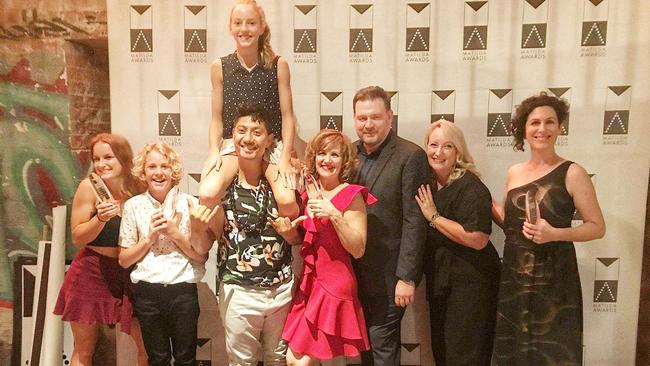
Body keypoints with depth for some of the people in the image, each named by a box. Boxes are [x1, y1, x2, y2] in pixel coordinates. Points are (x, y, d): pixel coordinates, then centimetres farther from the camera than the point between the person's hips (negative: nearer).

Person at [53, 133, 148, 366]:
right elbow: (77, 238, -9)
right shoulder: (89, 187, -11)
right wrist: (101, 218, -24)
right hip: (91, 273, -2)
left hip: (127, 274, 3)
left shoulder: (138, 189, -3)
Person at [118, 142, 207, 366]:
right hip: (148, 292, 1)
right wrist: (150, 236, -12)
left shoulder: (190, 203, -3)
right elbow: (124, 260, 2)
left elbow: (202, 256, -2)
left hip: (183, 291, -1)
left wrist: (175, 233, -14)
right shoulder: (133, 206, 0)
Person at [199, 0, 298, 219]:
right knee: (206, 195, -28)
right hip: (232, 144, 1)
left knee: (287, 201, -28)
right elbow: (217, 119, 7)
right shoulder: (220, 67, 4)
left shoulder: (278, 65, 1)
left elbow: (287, 116, 0)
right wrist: (214, 151, -8)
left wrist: (285, 156, -10)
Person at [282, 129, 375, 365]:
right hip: (309, 281, 7)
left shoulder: (352, 195, -10)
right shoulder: (309, 194, 9)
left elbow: (358, 250, -14)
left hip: (335, 285, -6)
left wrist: (334, 215, -24)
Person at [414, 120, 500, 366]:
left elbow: (477, 239, -28)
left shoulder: (471, 187, -17)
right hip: (439, 279, 8)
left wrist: (434, 216, -20)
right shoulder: (427, 185, 6)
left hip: (469, 282, -7)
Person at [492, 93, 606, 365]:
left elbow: (597, 227, -8)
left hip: (554, 280, -4)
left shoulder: (572, 173, -9)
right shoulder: (514, 173, 5)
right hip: (514, 277, 5)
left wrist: (554, 234, -22)